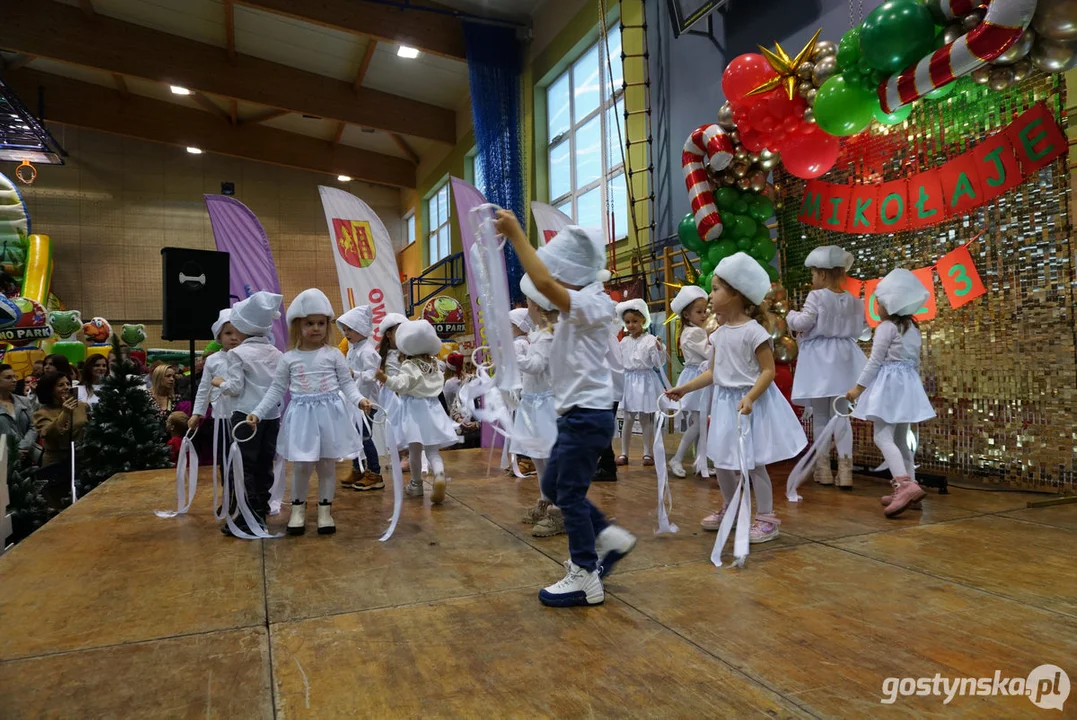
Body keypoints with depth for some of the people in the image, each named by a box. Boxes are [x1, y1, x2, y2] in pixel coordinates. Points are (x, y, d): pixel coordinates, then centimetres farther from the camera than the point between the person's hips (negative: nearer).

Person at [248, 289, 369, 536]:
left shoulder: (334, 354, 1)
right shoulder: (288, 358, 4)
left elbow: (347, 383, 1)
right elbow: (276, 389, 7)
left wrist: (359, 400, -17)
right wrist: (257, 412, 0)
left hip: (329, 413, 0)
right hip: (301, 415, 0)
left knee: (328, 464, 8)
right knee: (301, 465, 3)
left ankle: (325, 509, 21)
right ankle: (298, 508, 23)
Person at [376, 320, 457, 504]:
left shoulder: (408, 366, -12)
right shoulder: (434, 365, 7)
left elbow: (402, 384, -27)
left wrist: (386, 379, -40)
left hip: (414, 409, -5)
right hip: (432, 408, 5)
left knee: (414, 449, 9)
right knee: (432, 450, 7)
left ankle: (416, 484, 23)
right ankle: (439, 475, -20)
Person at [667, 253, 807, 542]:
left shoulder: (753, 330, -16)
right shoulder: (719, 333, 8)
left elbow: (768, 370, -17)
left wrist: (750, 397, -29)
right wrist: (686, 388, 8)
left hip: (751, 402, -8)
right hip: (725, 401, 8)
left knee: (753, 462, -2)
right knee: (721, 459, 15)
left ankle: (767, 518, 12)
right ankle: (729, 509, 33)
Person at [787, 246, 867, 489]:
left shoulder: (816, 296, -10)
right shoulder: (852, 300, 7)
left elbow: (803, 323, -17)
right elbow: (859, 328, 11)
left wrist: (791, 315, 3)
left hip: (819, 359, -4)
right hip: (843, 359, 4)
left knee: (820, 416, 5)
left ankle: (823, 468, 11)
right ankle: (845, 468, 2)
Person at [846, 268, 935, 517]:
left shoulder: (886, 327, -12)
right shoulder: (913, 328, 14)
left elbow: (875, 361, -14)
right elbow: (916, 362, 19)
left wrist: (858, 387, -9)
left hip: (889, 384, -9)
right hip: (908, 384, 9)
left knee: (883, 436, -13)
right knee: (901, 439, 13)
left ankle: (905, 484, -27)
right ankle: (908, 489, 16)